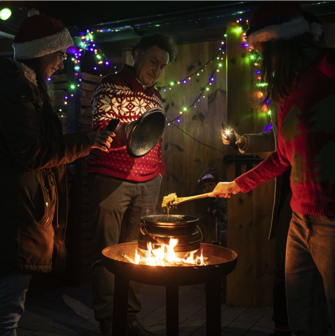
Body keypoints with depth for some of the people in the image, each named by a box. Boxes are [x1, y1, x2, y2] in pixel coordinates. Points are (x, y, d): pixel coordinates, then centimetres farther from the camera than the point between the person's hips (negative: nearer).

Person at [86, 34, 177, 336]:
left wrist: (159, 172, 14)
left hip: (147, 184, 5)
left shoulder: (156, 96, 20)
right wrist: (126, 134, -30)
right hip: (111, 181, -5)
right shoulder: (111, 86, 1)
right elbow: (101, 132, -10)